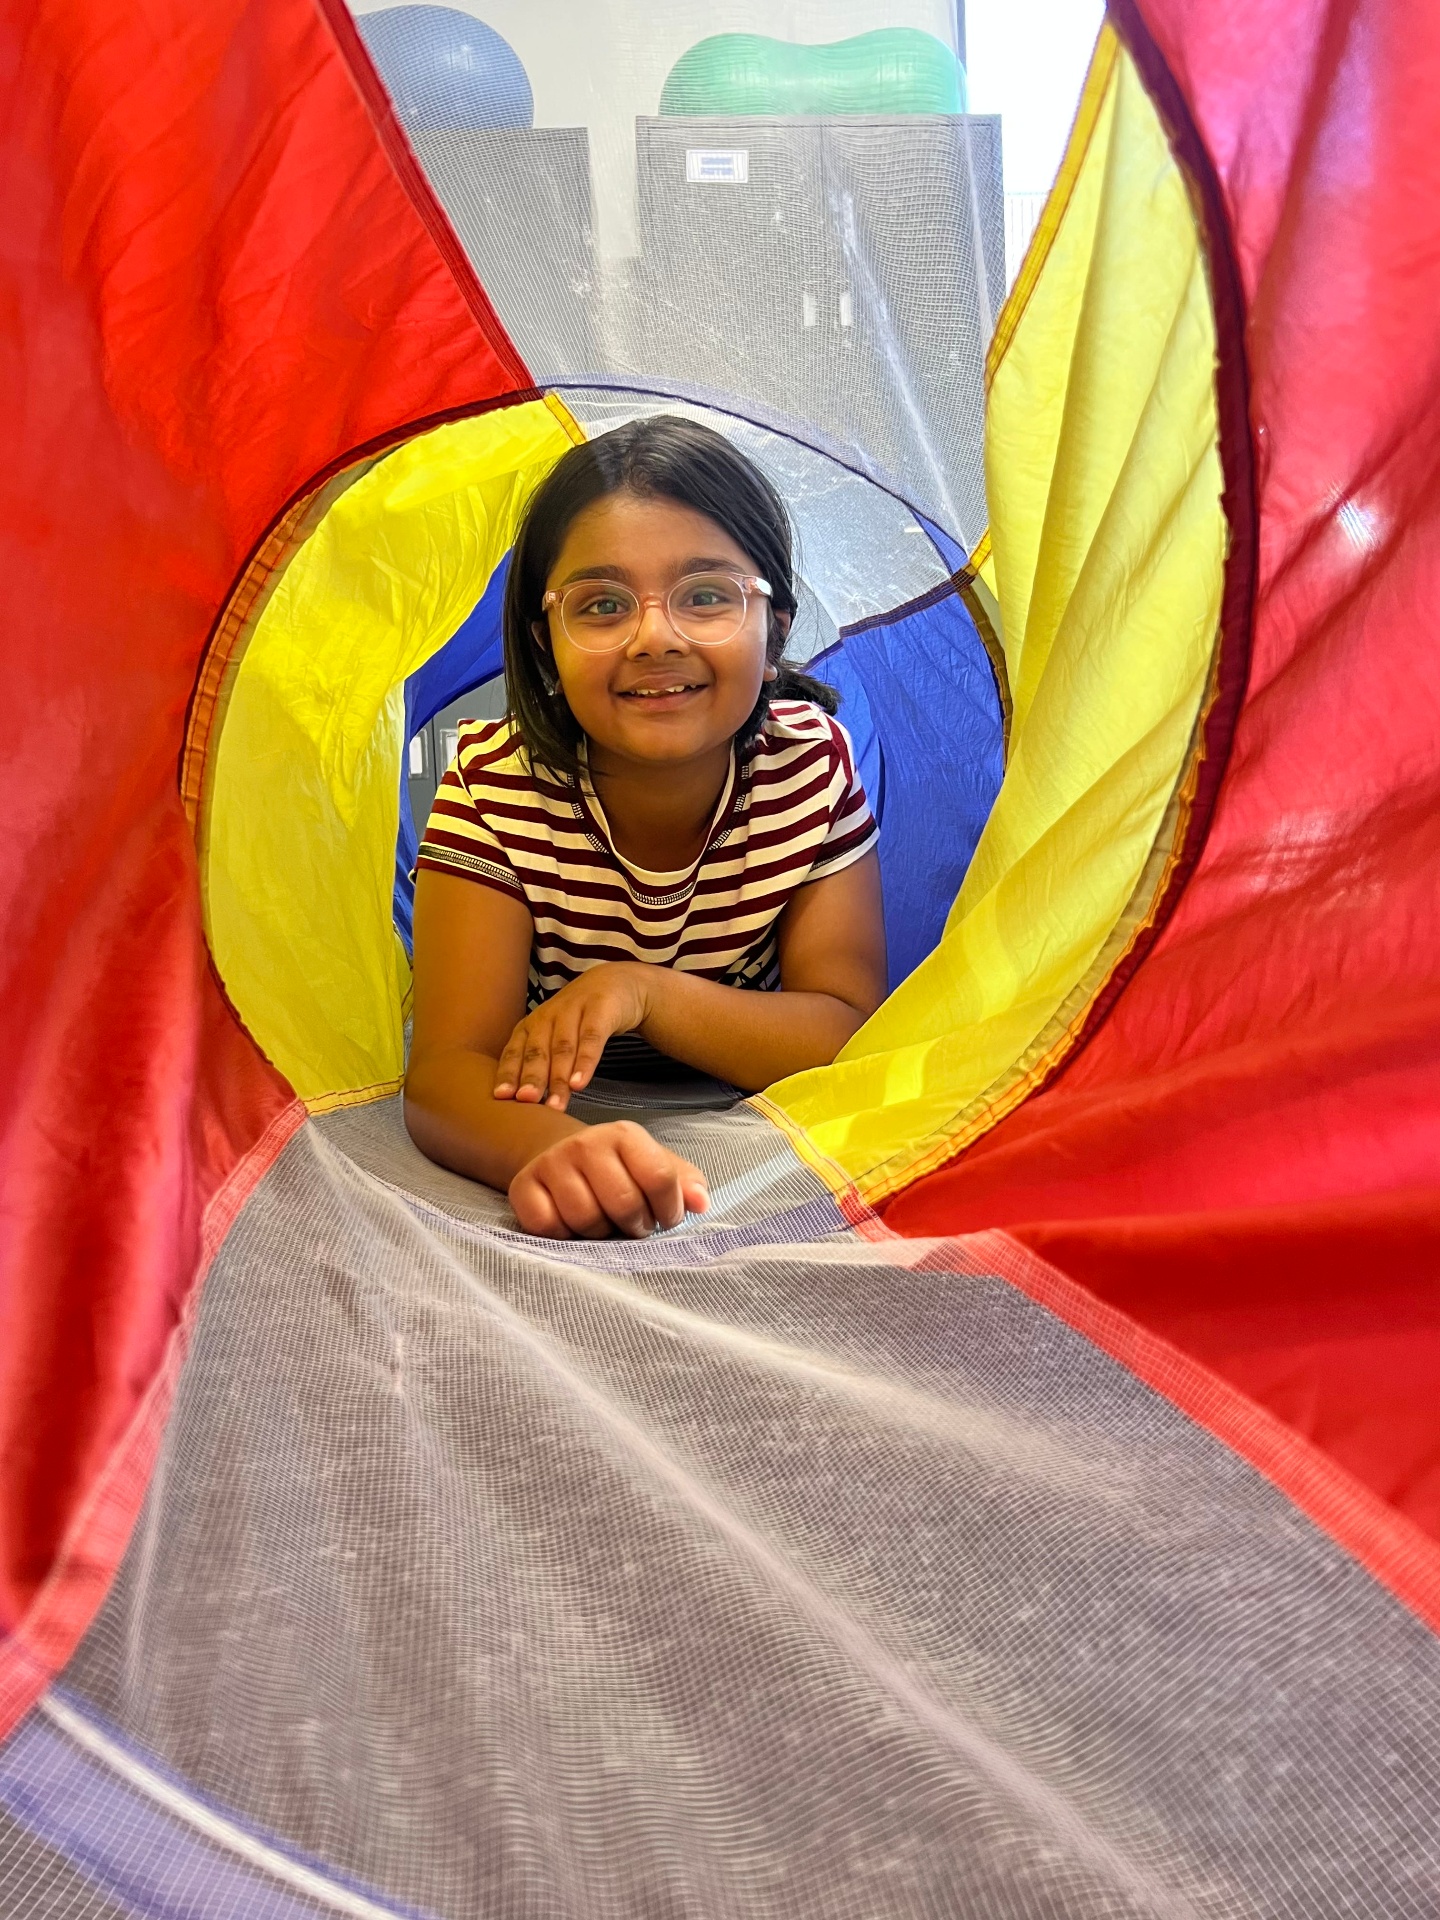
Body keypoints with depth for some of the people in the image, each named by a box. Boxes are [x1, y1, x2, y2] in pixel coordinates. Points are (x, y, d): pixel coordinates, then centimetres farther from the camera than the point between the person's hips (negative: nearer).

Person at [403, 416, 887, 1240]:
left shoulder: (815, 762, -16)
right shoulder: (494, 785, -20)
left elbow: (856, 1038, -16)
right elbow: (447, 1070, -28)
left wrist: (644, 992, -32)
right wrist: (558, 1150, -51)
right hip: (551, 1120, -2)